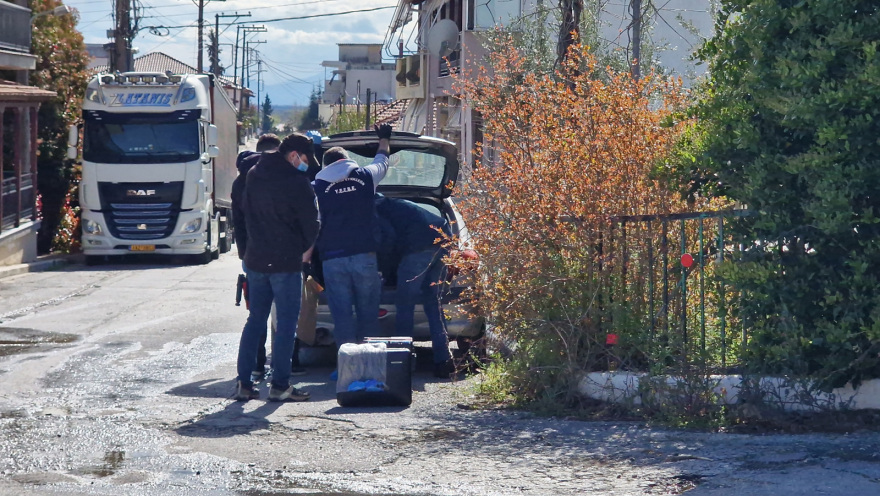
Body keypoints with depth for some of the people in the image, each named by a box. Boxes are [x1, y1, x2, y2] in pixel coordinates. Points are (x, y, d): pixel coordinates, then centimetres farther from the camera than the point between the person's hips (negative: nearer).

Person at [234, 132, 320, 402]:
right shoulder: (296, 180, -12)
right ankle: (280, 385, -2)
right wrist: (306, 247, 10)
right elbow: (310, 220, -7)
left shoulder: (253, 175, 10)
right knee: (286, 322, 0)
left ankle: (244, 383, 8)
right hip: (285, 261, -7)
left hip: (255, 258, 7)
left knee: (255, 319, 12)